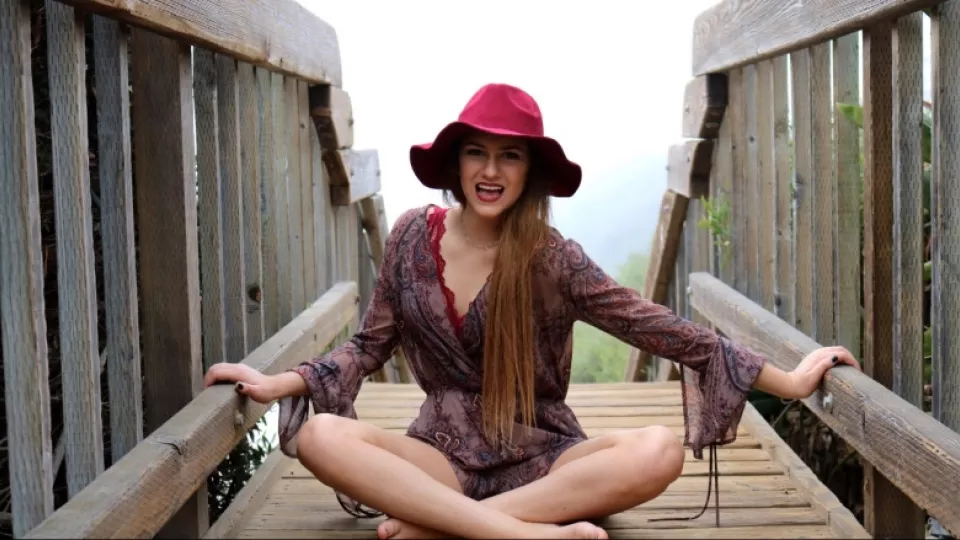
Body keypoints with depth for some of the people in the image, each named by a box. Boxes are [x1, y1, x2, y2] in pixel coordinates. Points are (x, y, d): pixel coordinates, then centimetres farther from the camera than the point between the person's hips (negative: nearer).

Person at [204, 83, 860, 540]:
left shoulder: (550, 257, -7)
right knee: (321, 435, -26)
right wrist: (281, 382, -3)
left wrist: (784, 380, -10)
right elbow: (371, 344, 9)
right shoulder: (414, 236, 0)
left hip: (542, 452, -1)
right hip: (445, 449, 1)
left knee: (659, 451, -29)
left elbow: (654, 325, -8)